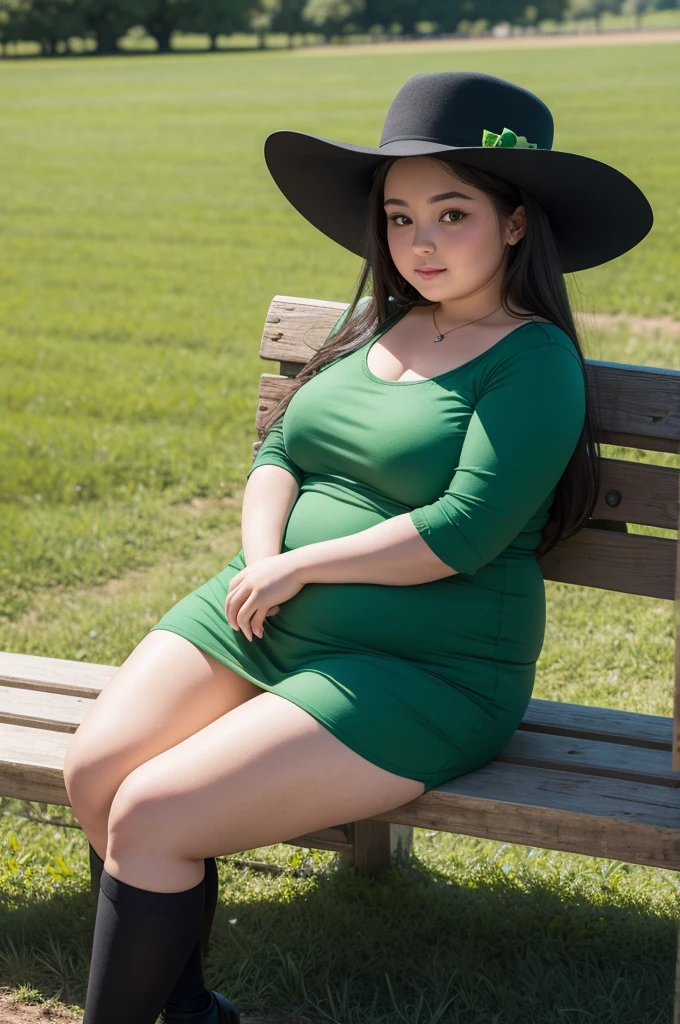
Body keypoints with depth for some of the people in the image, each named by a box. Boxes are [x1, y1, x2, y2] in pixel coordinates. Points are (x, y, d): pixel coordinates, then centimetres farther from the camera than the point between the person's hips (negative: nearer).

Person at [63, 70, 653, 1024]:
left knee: (151, 817, -19)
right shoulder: (378, 326, 12)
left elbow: (463, 532, -20)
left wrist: (298, 565, -14)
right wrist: (261, 556, -9)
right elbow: (279, 453, 11)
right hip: (265, 617, 7)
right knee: (94, 772, -11)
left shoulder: (534, 363, -10)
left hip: (418, 672, -7)